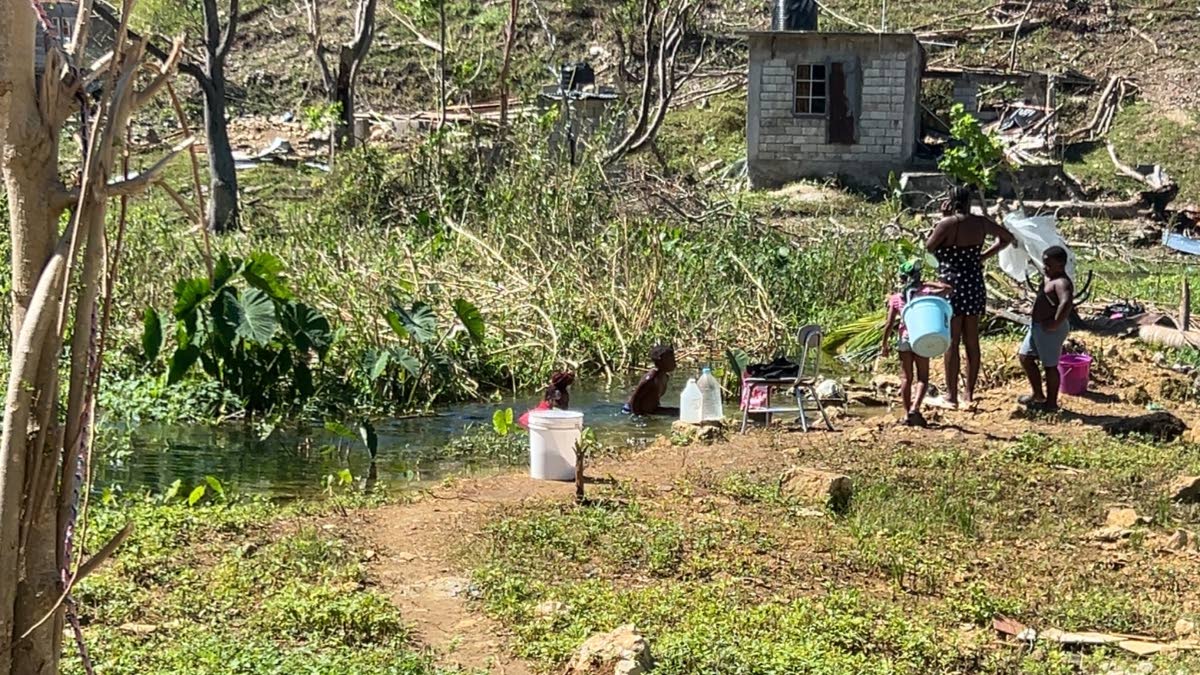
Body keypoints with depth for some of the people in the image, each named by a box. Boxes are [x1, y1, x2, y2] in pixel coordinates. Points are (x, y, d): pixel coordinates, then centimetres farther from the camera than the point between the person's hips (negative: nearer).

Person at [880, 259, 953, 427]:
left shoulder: (895, 298, 2)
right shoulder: (925, 293, -2)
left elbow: (889, 324, -1)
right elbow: (947, 288, 4)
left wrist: (885, 344, 6)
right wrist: (928, 284, 9)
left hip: (904, 339, 1)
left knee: (906, 377, 10)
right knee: (923, 378, 4)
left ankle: (907, 413, 8)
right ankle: (915, 408, -15)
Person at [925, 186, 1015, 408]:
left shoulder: (947, 223, -15)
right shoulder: (980, 223, 2)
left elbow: (929, 247, -2)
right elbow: (1007, 237, 17)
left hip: (951, 287, -5)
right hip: (975, 287, 5)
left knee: (951, 342, 1)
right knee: (972, 341, 11)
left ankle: (951, 395, 5)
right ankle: (969, 392, 18)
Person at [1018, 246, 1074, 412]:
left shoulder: (1061, 283, -22)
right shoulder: (1048, 278, 9)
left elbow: (1066, 302, -40)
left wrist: (1056, 323, -34)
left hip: (1051, 330, -11)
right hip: (1037, 326, 11)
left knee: (1050, 365, 1)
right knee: (1025, 357, 18)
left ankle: (1051, 402, 14)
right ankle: (1038, 394, 30)